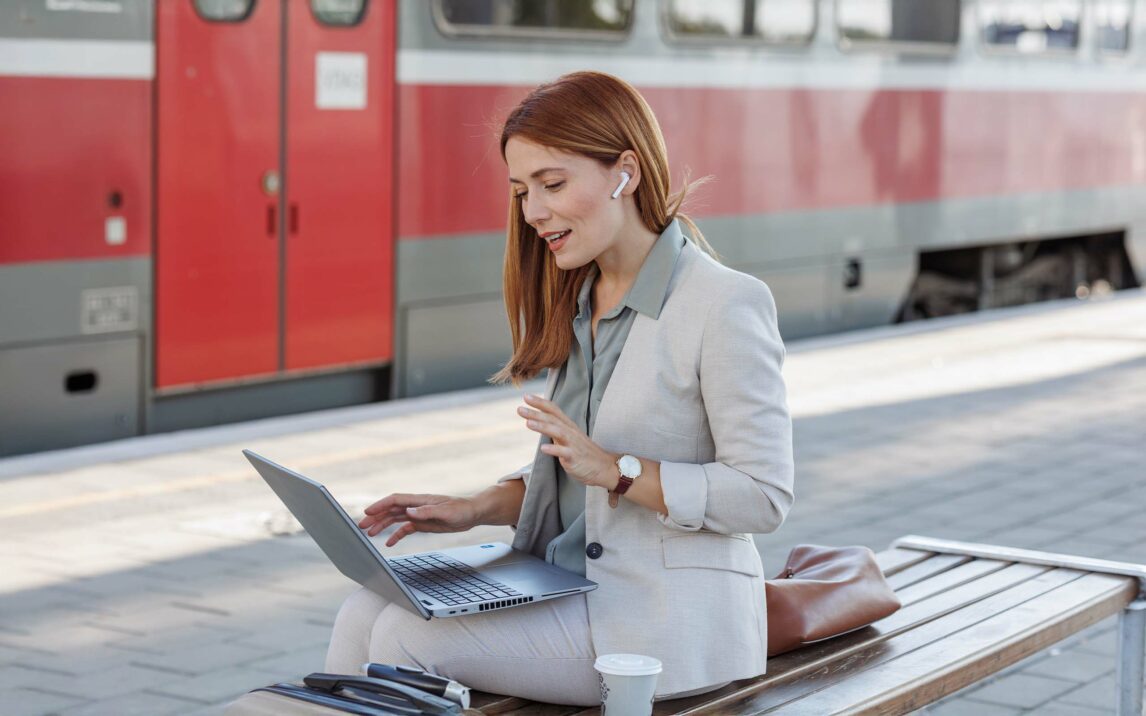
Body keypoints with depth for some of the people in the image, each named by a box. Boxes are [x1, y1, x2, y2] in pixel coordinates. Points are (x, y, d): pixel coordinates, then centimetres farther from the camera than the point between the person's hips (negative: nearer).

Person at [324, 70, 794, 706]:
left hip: (669, 624, -8)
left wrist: (614, 470, -21)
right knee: (364, 617, -10)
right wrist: (478, 508, 3)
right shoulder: (575, 306, 13)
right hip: (569, 587, 8)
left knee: (410, 639, -19)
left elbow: (764, 495, -15)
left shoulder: (727, 306, -13)